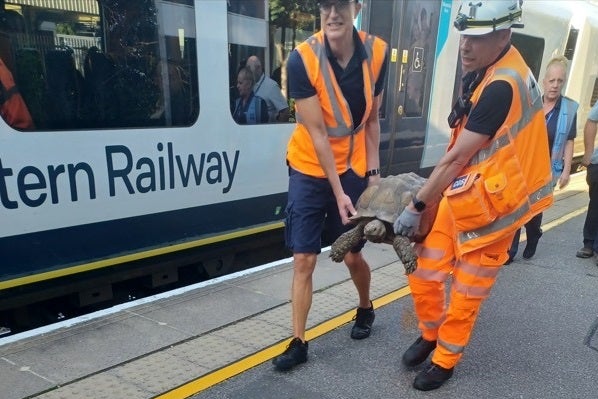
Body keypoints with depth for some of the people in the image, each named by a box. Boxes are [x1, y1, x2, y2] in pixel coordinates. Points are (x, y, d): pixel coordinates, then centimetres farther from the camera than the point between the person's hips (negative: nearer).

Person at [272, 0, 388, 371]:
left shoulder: (376, 52, -9)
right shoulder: (302, 59, -19)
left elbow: (372, 118, 1)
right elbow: (317, 134, -19)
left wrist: (373, 170, -2)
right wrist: (338, 192, -18)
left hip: (353, 170, 2)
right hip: (309, 171, -2)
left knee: (352, 255, 12)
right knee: (304, 259, -1)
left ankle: (366, 308, 43)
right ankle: (299, 342, 15)